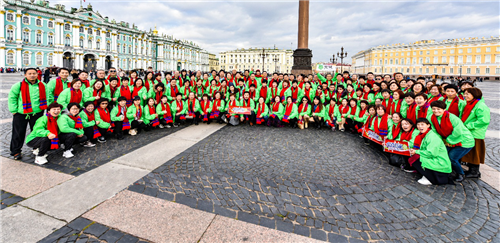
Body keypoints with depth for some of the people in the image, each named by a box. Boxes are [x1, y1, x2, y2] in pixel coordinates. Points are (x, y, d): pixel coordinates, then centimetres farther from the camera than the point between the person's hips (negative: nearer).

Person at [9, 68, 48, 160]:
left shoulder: (42, 85, 5)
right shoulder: (18, 85, -4)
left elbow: (46, 97, 13)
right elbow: (12, 98, 0)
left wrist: (46, 108, 5)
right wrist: (14, 110, -5)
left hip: (37, 113, 2)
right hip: (20, 114, -2)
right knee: (18, 134, 5)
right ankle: (16, 151, 19)